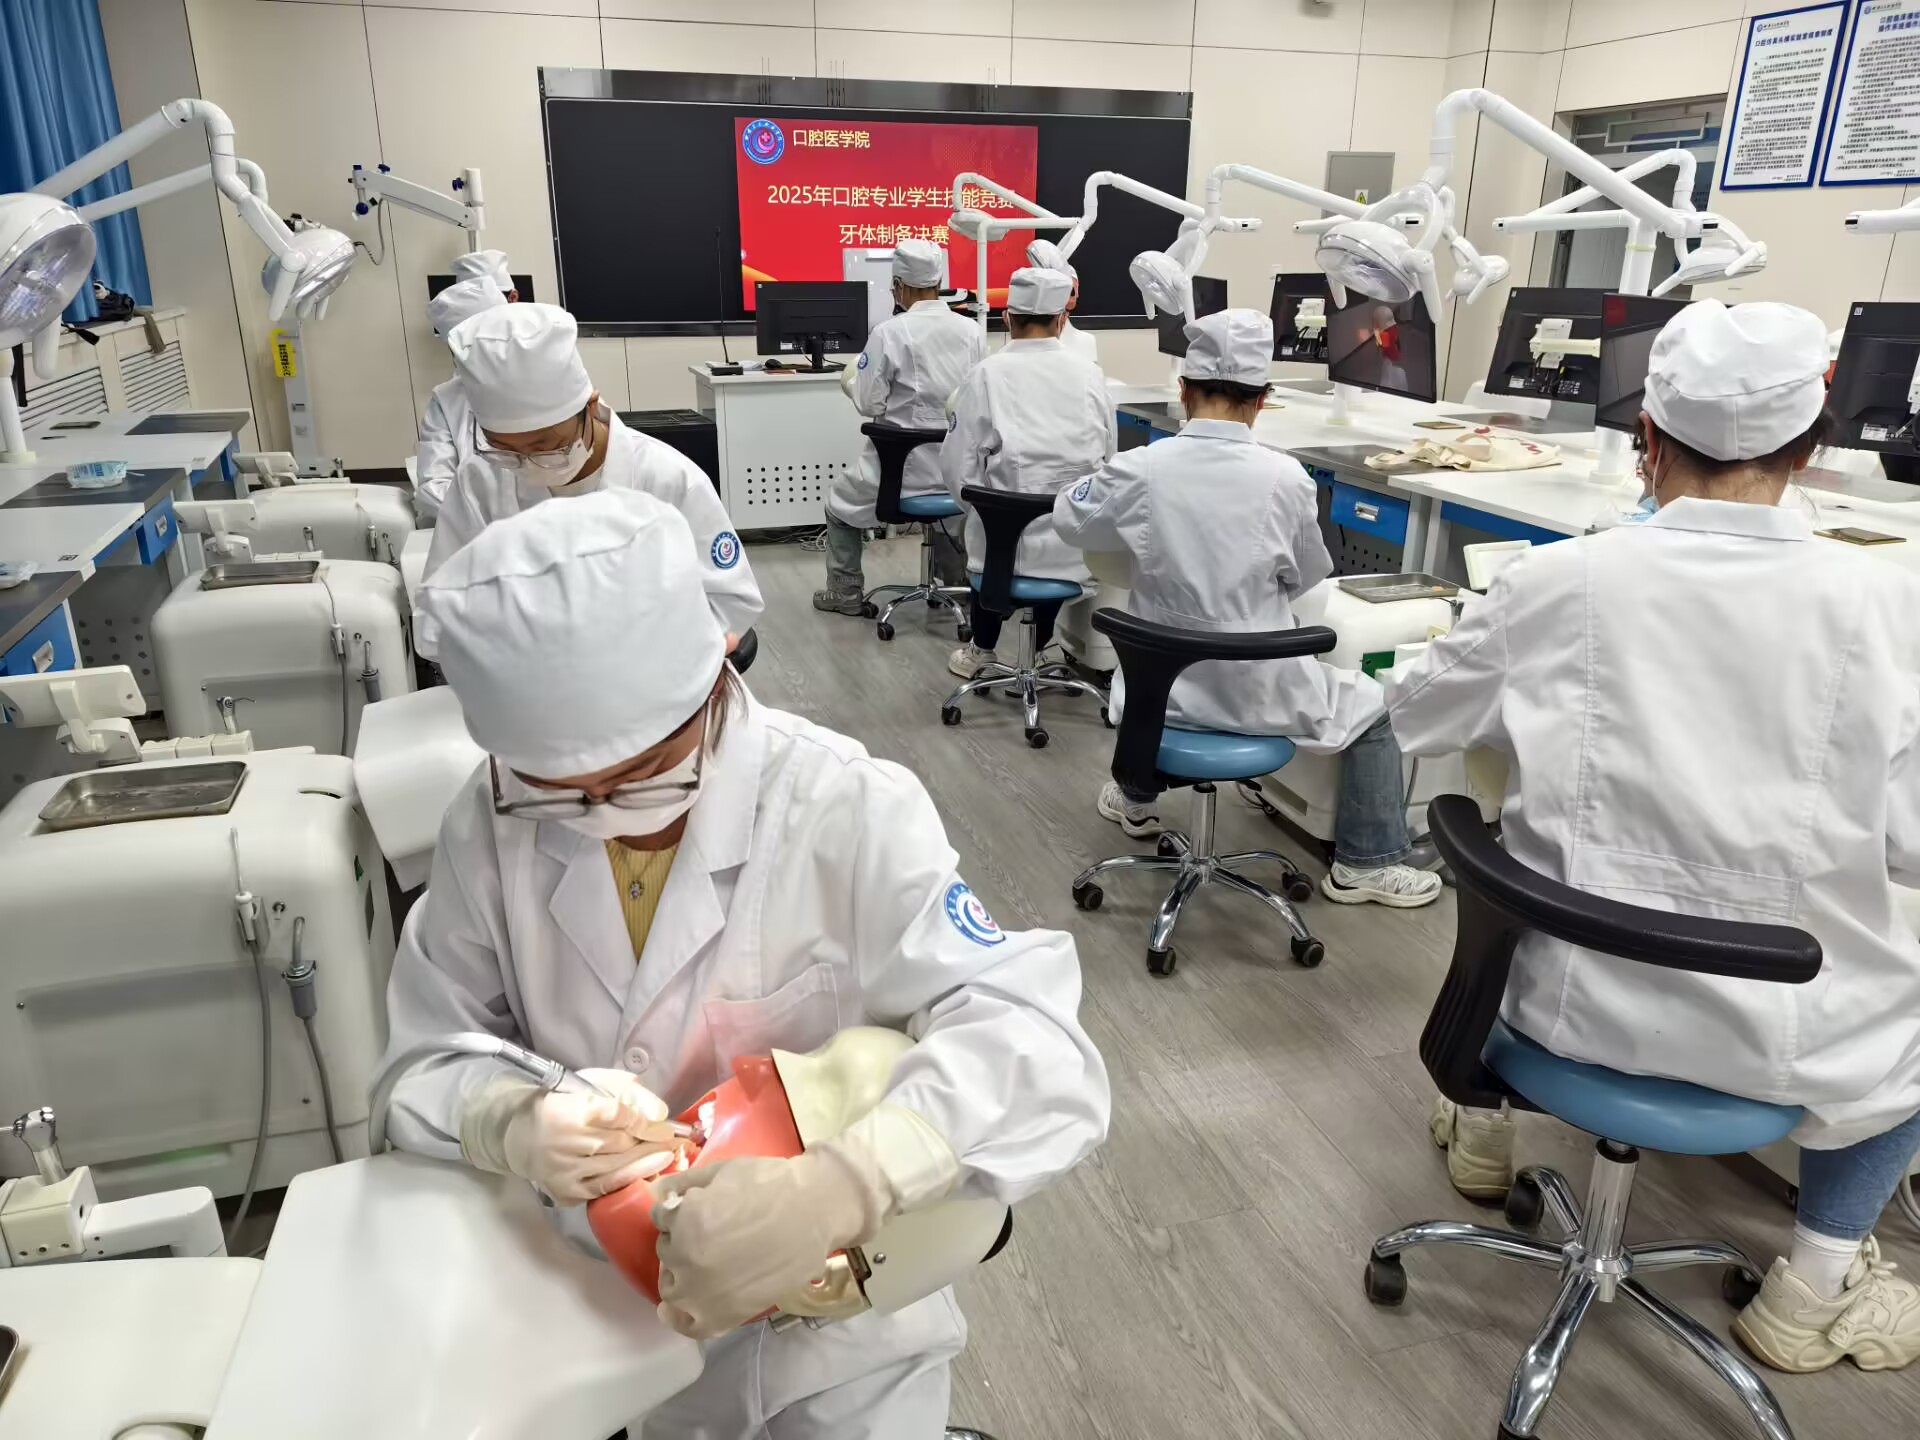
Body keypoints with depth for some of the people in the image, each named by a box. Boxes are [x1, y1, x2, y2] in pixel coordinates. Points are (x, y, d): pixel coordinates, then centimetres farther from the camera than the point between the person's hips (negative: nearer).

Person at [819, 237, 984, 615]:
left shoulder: (889, 332, -15)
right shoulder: (971, 331, -2)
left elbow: (869, 404, -10)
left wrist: (851, 382, 11)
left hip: (905, 463, -4)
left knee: (842, 505, 22)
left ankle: (846, 591, 27)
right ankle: (958, 579, 37)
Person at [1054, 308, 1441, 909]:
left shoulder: (1137, 469, -13)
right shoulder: (1286, 477, -16)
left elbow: (1069, 520, 6)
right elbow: (1308, 577, 1)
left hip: (1166, 686, 3)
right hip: (1261, 692, -2)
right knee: (1373, 705, 22)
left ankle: (1136, 801, 53)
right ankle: (1366, 863, 25)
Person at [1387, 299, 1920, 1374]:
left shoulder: (1555, 581, -13)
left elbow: (1418, 719, 2)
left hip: (1567, 991, 2)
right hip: (1777, 1027, -1)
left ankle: (1485, 1129, 49)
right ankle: (1815, 1284, 33)